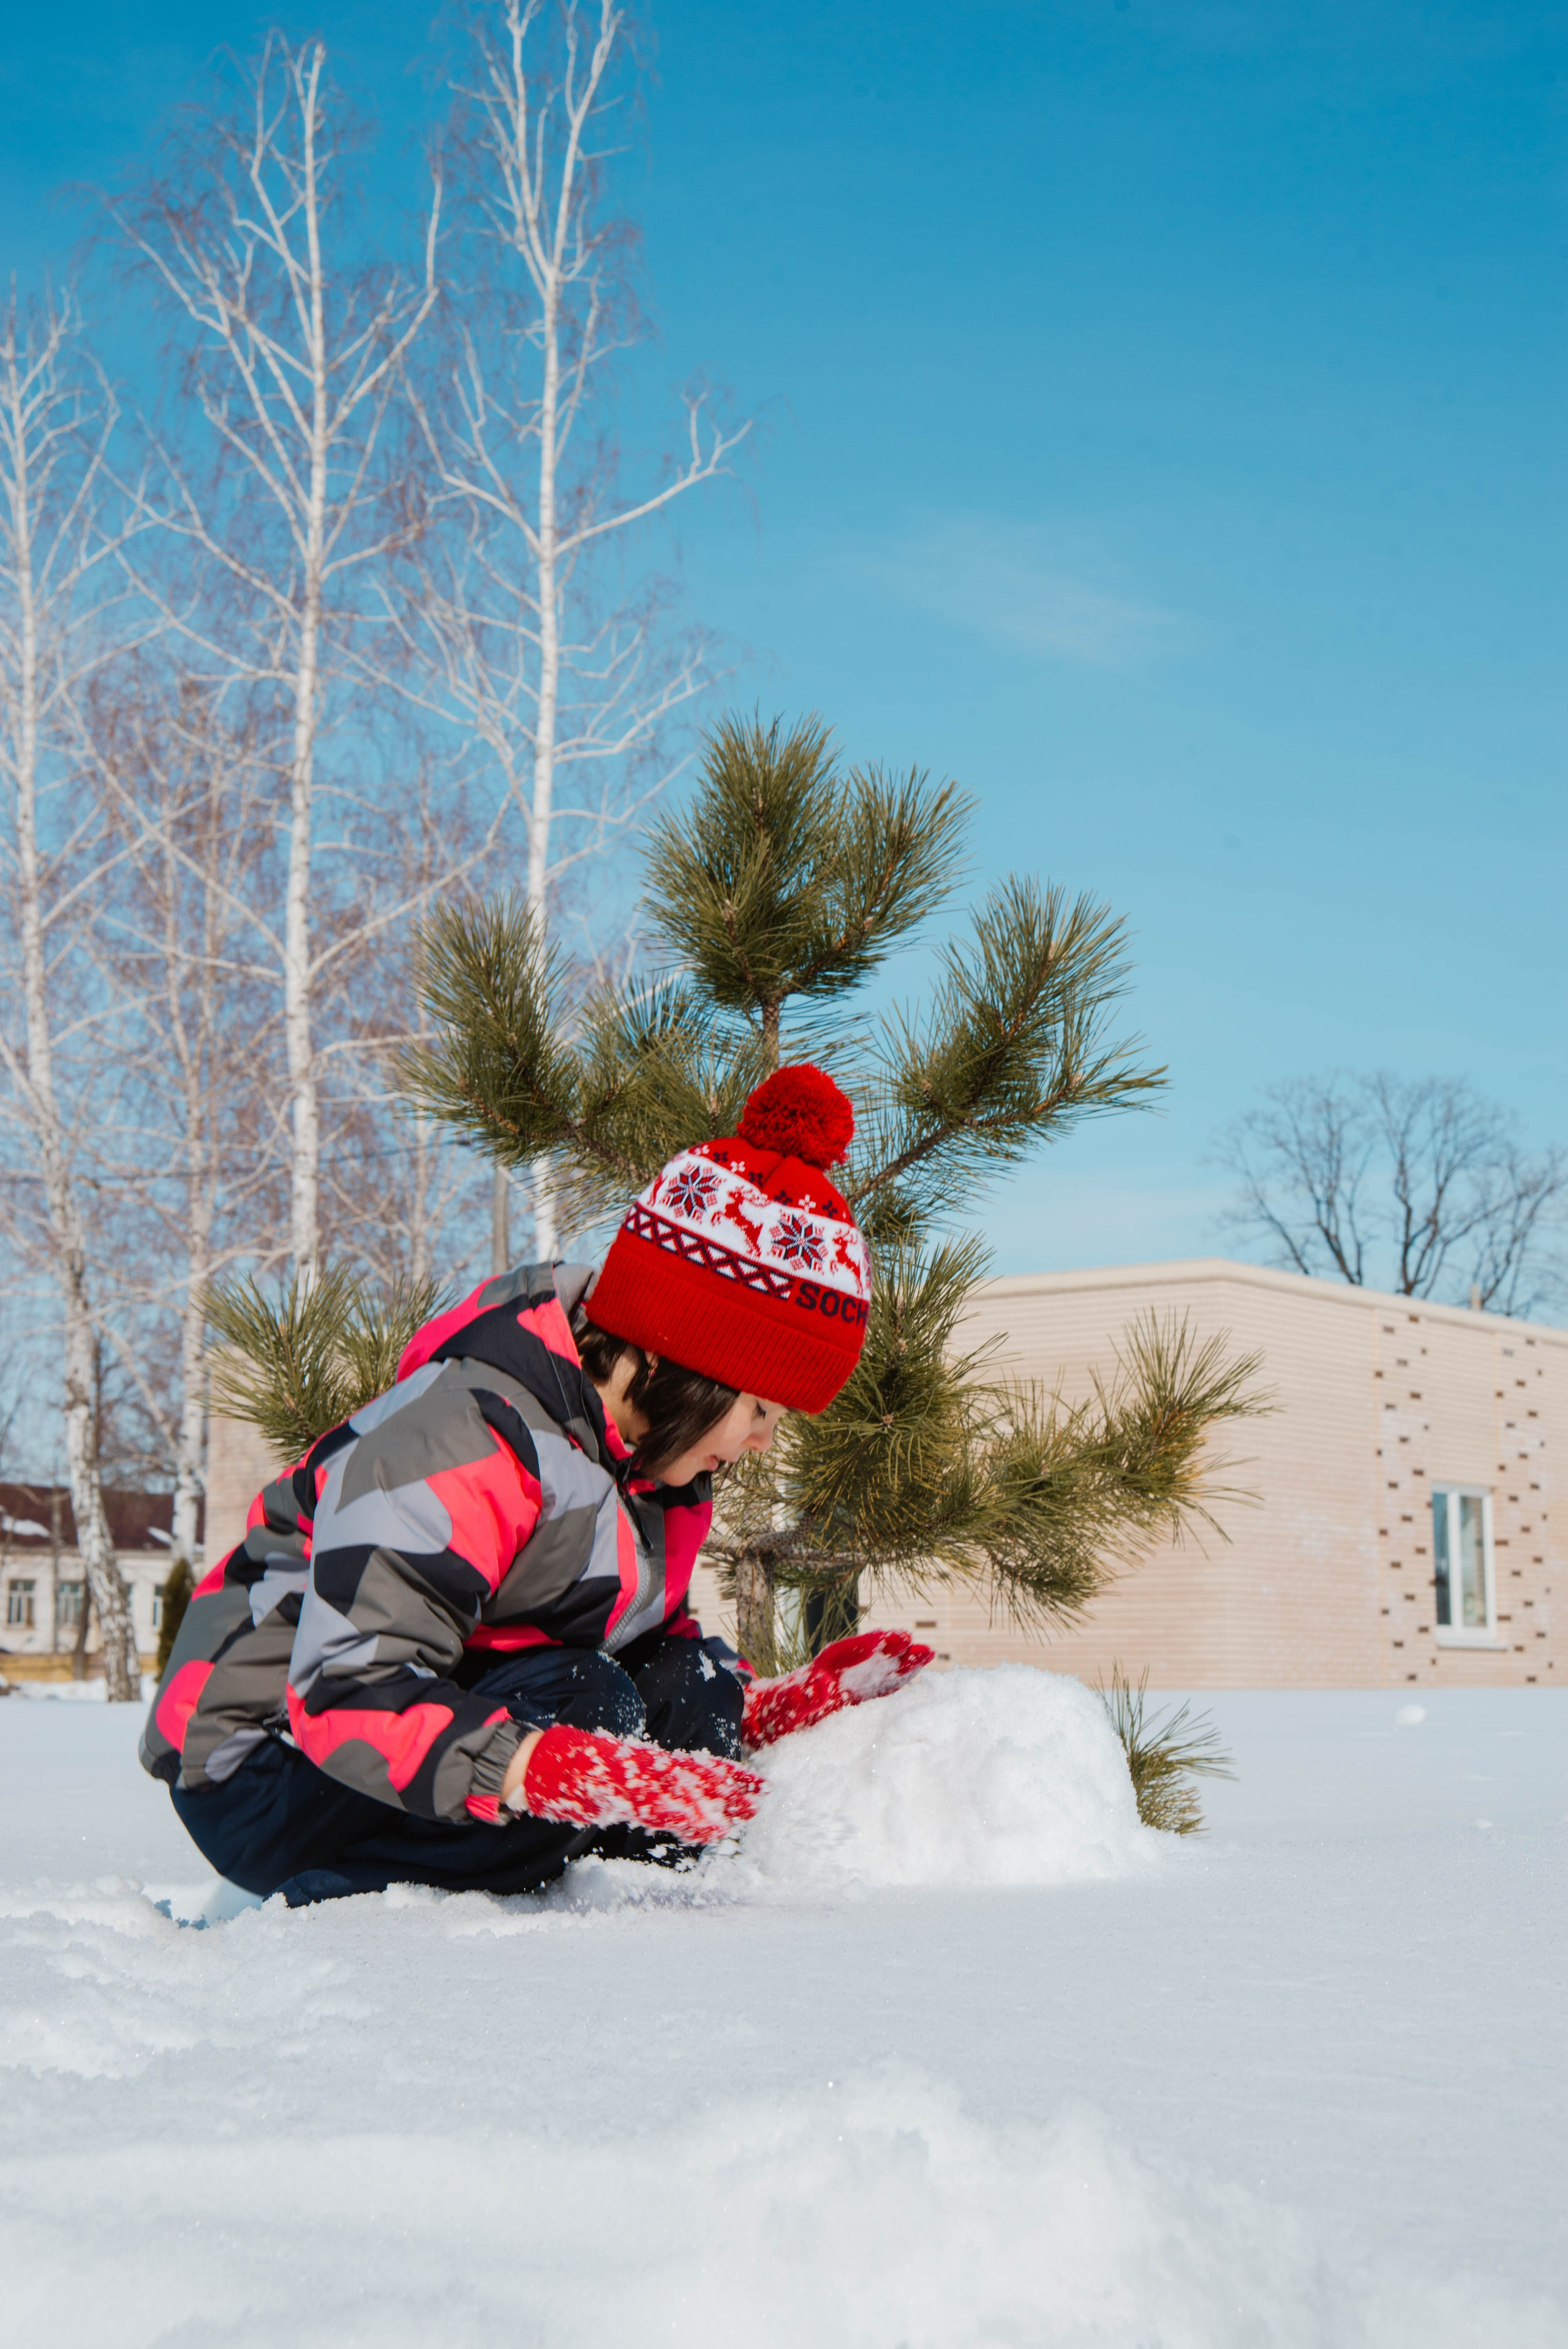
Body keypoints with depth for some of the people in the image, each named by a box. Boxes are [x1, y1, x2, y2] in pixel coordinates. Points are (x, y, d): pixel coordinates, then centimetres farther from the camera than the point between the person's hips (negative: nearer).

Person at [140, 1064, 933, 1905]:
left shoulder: (650, 1451, 4)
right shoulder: (463, 1440, -27)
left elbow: (654, 1645, 15)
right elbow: (348, 1695, -33)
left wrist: (784, 1707, -2)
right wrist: (563, 1774, -44)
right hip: (260, 1771, -9)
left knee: (698, 1685, -7)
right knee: (578, 1703, -31)